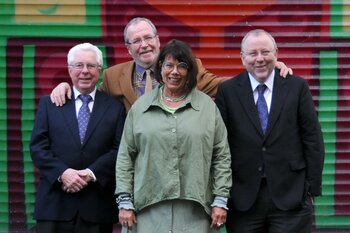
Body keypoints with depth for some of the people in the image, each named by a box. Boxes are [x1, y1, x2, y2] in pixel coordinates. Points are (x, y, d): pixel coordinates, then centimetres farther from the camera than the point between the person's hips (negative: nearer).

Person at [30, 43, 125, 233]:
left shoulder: (115, 107, 9)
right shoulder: (49, 103, 11)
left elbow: (120, 149, 0)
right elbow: (37, 147, 3)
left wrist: (91, 173, -13)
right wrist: (62, 173, -11)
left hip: (98, 205, 0)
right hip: (55, 203, 0)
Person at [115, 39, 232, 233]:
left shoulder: (207, 106, 8)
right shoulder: (140, 107, 10)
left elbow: (221, 157, 7)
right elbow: (125, 157, 8)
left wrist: (220, 201, 1)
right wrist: (125, 202, 2)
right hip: (149, 209, 0)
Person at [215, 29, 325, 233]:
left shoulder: (297, 87, 3)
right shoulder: (227, 91, 3)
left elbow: (313, 139, 3)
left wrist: (312, 188, -1)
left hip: (290, 195, 0)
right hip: (243, 199, 1)